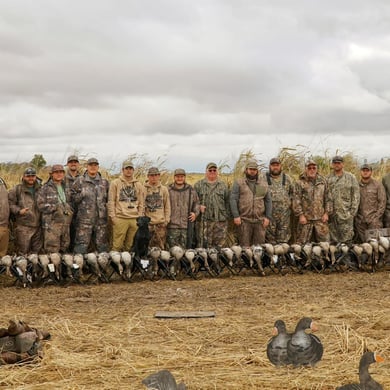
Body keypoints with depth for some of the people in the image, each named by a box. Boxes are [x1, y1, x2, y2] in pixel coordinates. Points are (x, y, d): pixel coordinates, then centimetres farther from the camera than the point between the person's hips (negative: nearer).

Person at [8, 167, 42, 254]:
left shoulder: (40, 189, 12)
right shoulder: (17, 189, -1)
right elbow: (10, 204, -4)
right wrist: (19, 211, -18)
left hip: (38, 226, 4)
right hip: (23, 226, -4)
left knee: (37, 251, 14)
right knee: (23, 251, -3)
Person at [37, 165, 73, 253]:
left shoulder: (65, 188, 17)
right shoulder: (46, 188, -1)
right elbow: (40, 205, -8)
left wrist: (69, 210, 8)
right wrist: (56, 207, -13)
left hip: (65, 223, 6)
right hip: (52, 223, -6)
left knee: (64, 249, 10)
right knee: (52, 251, -9)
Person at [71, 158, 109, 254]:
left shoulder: (104, 182, 14)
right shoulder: (80, 181, 3)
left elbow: (108, 197, 23)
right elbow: (72, 197, 4)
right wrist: (81, 195, -8)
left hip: (101, 218, 4)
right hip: (84, 218, -3)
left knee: (102, 242, 9)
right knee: (82, 243, -5)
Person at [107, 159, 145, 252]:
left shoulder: (138, 185, 14)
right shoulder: (115, 183, 5)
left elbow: (142, 203, 15)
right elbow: (111, 201, 3)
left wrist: (140, 217, 7)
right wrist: (112, 216, -5)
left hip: (134, 219, 3)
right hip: (120, 218, -3)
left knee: (130, 245, 5)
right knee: (117, 245, -6)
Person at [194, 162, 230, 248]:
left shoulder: (223, 185, 14)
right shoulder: (198, 185, 9)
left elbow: (227, 201, 14)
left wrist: (227, 216, 8)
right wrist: (198, 206, -11)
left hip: (220, 220, 2)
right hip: (204, 220, -2)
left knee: (220, 244, 1)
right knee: (204, 244, -2)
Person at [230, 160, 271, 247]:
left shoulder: (263, 184, 13)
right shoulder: (238, 183, 4)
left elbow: (268, 201, 12)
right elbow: (233, 199, -2)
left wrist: (268, 217, 3)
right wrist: (236, 216, -11)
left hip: (260, 220, 2)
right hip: (244, 220, -2)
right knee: (245, 246, 0)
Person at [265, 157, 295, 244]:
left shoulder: (287, 178, 8)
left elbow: (293, 192, 18)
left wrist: (290, 203, 8)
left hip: (284, 213, 2)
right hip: (269, 213, -2)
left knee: (283, 239, 4)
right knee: (270, 236, 2)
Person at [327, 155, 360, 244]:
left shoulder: (350, 177, 4)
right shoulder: (328, 178, 10)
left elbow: (356, 195, 1)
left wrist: (353, 210, -6)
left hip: (346, 213, -3)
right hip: (332, 214, 3)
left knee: (346, 240, -3)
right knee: (333, 239, 7)